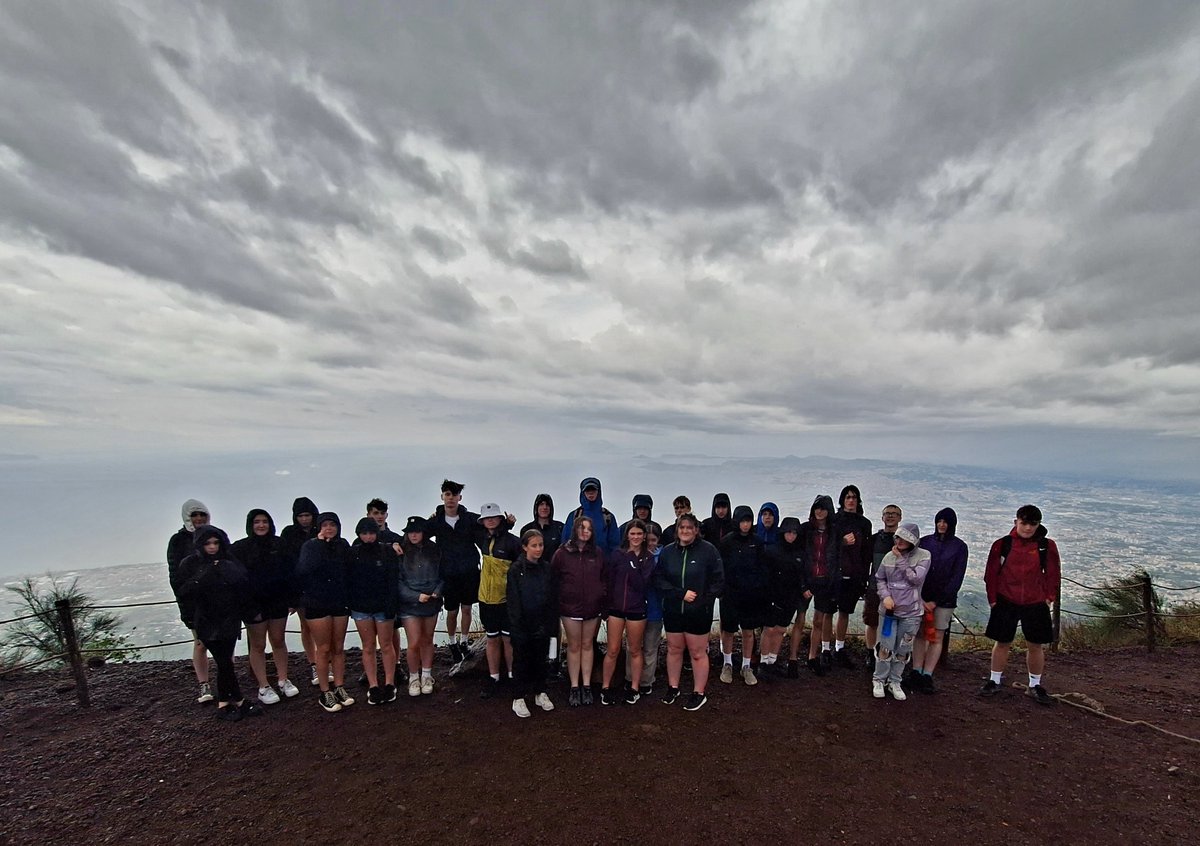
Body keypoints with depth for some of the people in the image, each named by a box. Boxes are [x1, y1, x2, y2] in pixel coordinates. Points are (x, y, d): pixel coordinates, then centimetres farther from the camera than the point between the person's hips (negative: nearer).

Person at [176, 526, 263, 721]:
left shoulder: (228, 562, 6)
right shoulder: (189, 564, -1)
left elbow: (244, 584, 0)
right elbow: (184, 591, -7)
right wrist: (201, 579, -20)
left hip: (229, 619, 3)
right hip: (206, 622, -3)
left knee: (224, 661, 6)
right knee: (225, 662, -3)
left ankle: (223, 704, 21)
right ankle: (239, 701, 11)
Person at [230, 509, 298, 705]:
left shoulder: (279, 545, 3)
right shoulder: (239, 548, -7)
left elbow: (288, 571, 7)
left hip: (278, 602, 3)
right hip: (254, 604, -3)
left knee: (279, 641, 12)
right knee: (258, 646, 7)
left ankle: (283, 681, 24)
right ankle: (264, 687, 18)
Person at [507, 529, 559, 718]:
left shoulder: (546, 568, 2)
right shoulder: (516, 569, -10)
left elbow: (552, 598, 5)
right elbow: (513, 600, -11)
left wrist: (552, 623, 1)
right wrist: (517, 625, -14)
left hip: (542, 624, 4)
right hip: (522, 626, -3)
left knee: (540, 659, 15)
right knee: (522, 660, 9)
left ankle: (540, 693, 31)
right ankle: (519, 698, 23)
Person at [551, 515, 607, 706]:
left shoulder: (598, 553, 2)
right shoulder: (562, 552, -6)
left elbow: (604, 579, 8)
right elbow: (553, 579, -2)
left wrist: (602, 601, 3)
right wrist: (558, 602, -3)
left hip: (592, 607, 2)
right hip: (570, 608, -2)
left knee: (588, 645, 12)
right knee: (574, 646, 8)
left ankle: (586, 686, 23)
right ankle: (574, 687, 19)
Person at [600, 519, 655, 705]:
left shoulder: (648, 557, -2)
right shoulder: (617, 554, -1)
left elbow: (643, 583, -11)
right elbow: (608, 581, 0)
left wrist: (632, 564, -17)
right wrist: (608, 603, -4)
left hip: (637, 609, 0)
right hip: (616, 608, 0)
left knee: (635, 650, 12)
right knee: (613, 651, 6)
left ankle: (634, 689, 28)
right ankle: (605, 688, 21)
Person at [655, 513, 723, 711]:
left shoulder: (708, 550, -10)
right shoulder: (667, 551, 0)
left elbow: (718, 581, -7)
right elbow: (659, 579, -3)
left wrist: (704, 600, -13)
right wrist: (681, 594, -13)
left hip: (699, 613, -3)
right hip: (672, 611, 3)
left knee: (698, 653, 7)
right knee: (674, 650, 16)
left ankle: (699, 693, 24)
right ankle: (673, 688, 33)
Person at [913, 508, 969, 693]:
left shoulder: (959, 546, 0)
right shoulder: (925, 541, 3)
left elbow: (957, 578, -4)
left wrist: (937, 601, -9)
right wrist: (920, 598, -7)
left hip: (945, 599, -1)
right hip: (922, 597, 1)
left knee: (937, 638, 2)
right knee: (920, 635, 3)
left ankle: (927, 676, 8)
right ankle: (916, 674, 8)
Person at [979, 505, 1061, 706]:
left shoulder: (1047, 546, -3)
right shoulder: (1002, 545, -5)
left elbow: (1053, 574, 6)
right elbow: (991, 574, 1)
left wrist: (1049, 597, 0)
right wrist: (993, 599, 0)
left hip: (1036, 604, 1)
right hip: (1005, 603, -1)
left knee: (1036, 645, 9)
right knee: (1002, 643, 8)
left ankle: (1035, 686, 27)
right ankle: (994, 682, 20)